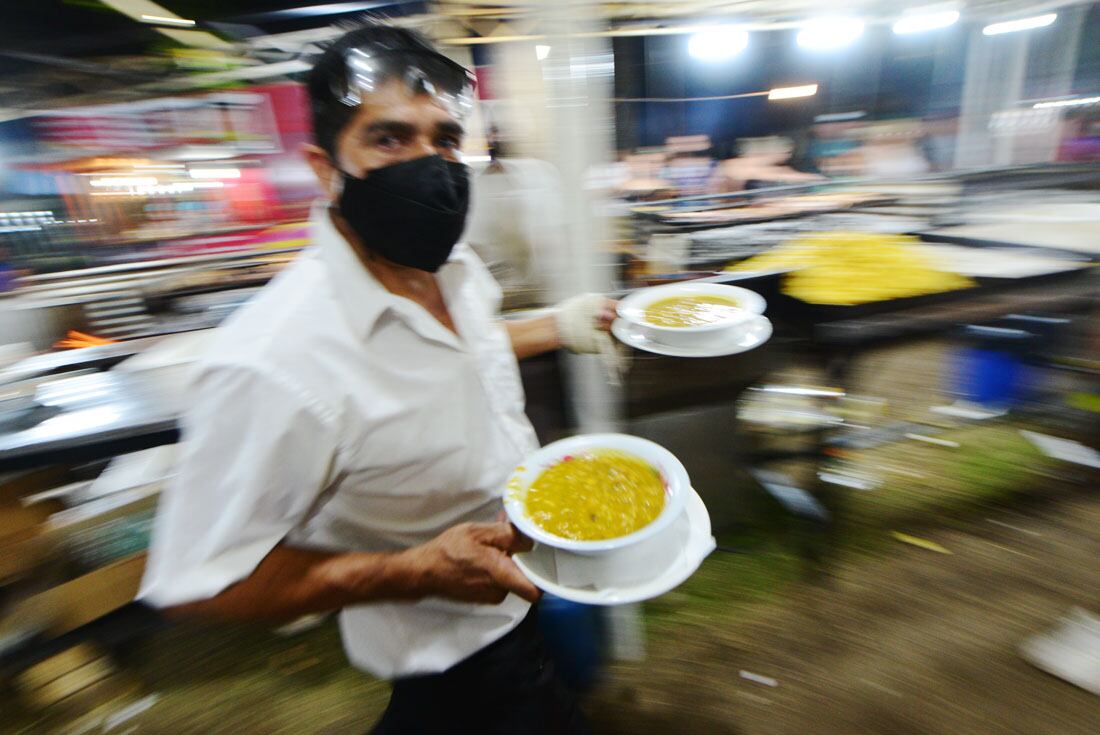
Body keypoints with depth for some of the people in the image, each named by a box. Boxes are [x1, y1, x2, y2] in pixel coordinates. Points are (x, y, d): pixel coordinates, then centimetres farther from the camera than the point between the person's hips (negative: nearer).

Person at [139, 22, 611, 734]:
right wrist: (414, 572, -35)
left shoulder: (455, 265, -9)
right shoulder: (275, 362, -36)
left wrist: (554, 328, 4)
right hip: (458, 660, -7)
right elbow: (199, 583, -26)